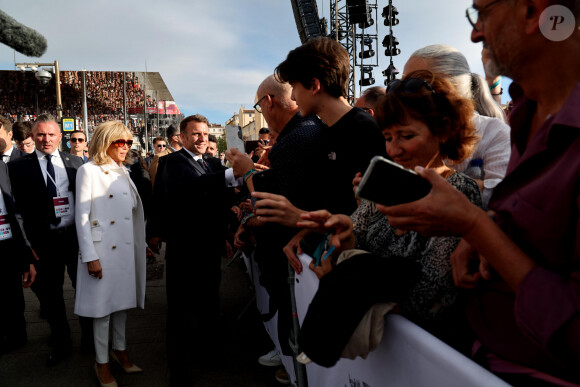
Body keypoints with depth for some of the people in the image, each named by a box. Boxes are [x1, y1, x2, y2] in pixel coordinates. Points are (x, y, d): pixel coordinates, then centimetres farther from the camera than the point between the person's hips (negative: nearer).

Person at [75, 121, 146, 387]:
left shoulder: (123, 172, 13)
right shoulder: (89, 170, -7)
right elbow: (81, 216, -10)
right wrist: (90, 256, -14)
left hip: (126, 246, 6)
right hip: (101, 247, -6)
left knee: (122, 299, 15)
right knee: (102, 304, 4)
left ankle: (120, 350, 31)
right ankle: (101, 362, 19)